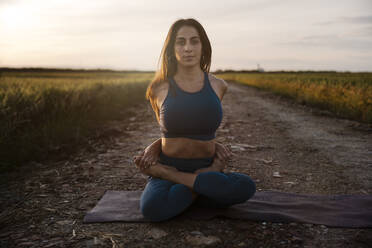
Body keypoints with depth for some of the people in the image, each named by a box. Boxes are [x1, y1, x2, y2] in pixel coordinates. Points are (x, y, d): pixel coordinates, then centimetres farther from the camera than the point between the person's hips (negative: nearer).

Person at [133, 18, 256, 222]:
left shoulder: (218, 86, 0)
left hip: (207, 168, 3)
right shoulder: (159, 89, -4)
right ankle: (201, 188, -6)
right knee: (152, 209, -34)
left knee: (246, 187, -29)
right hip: (169, 166, -2)